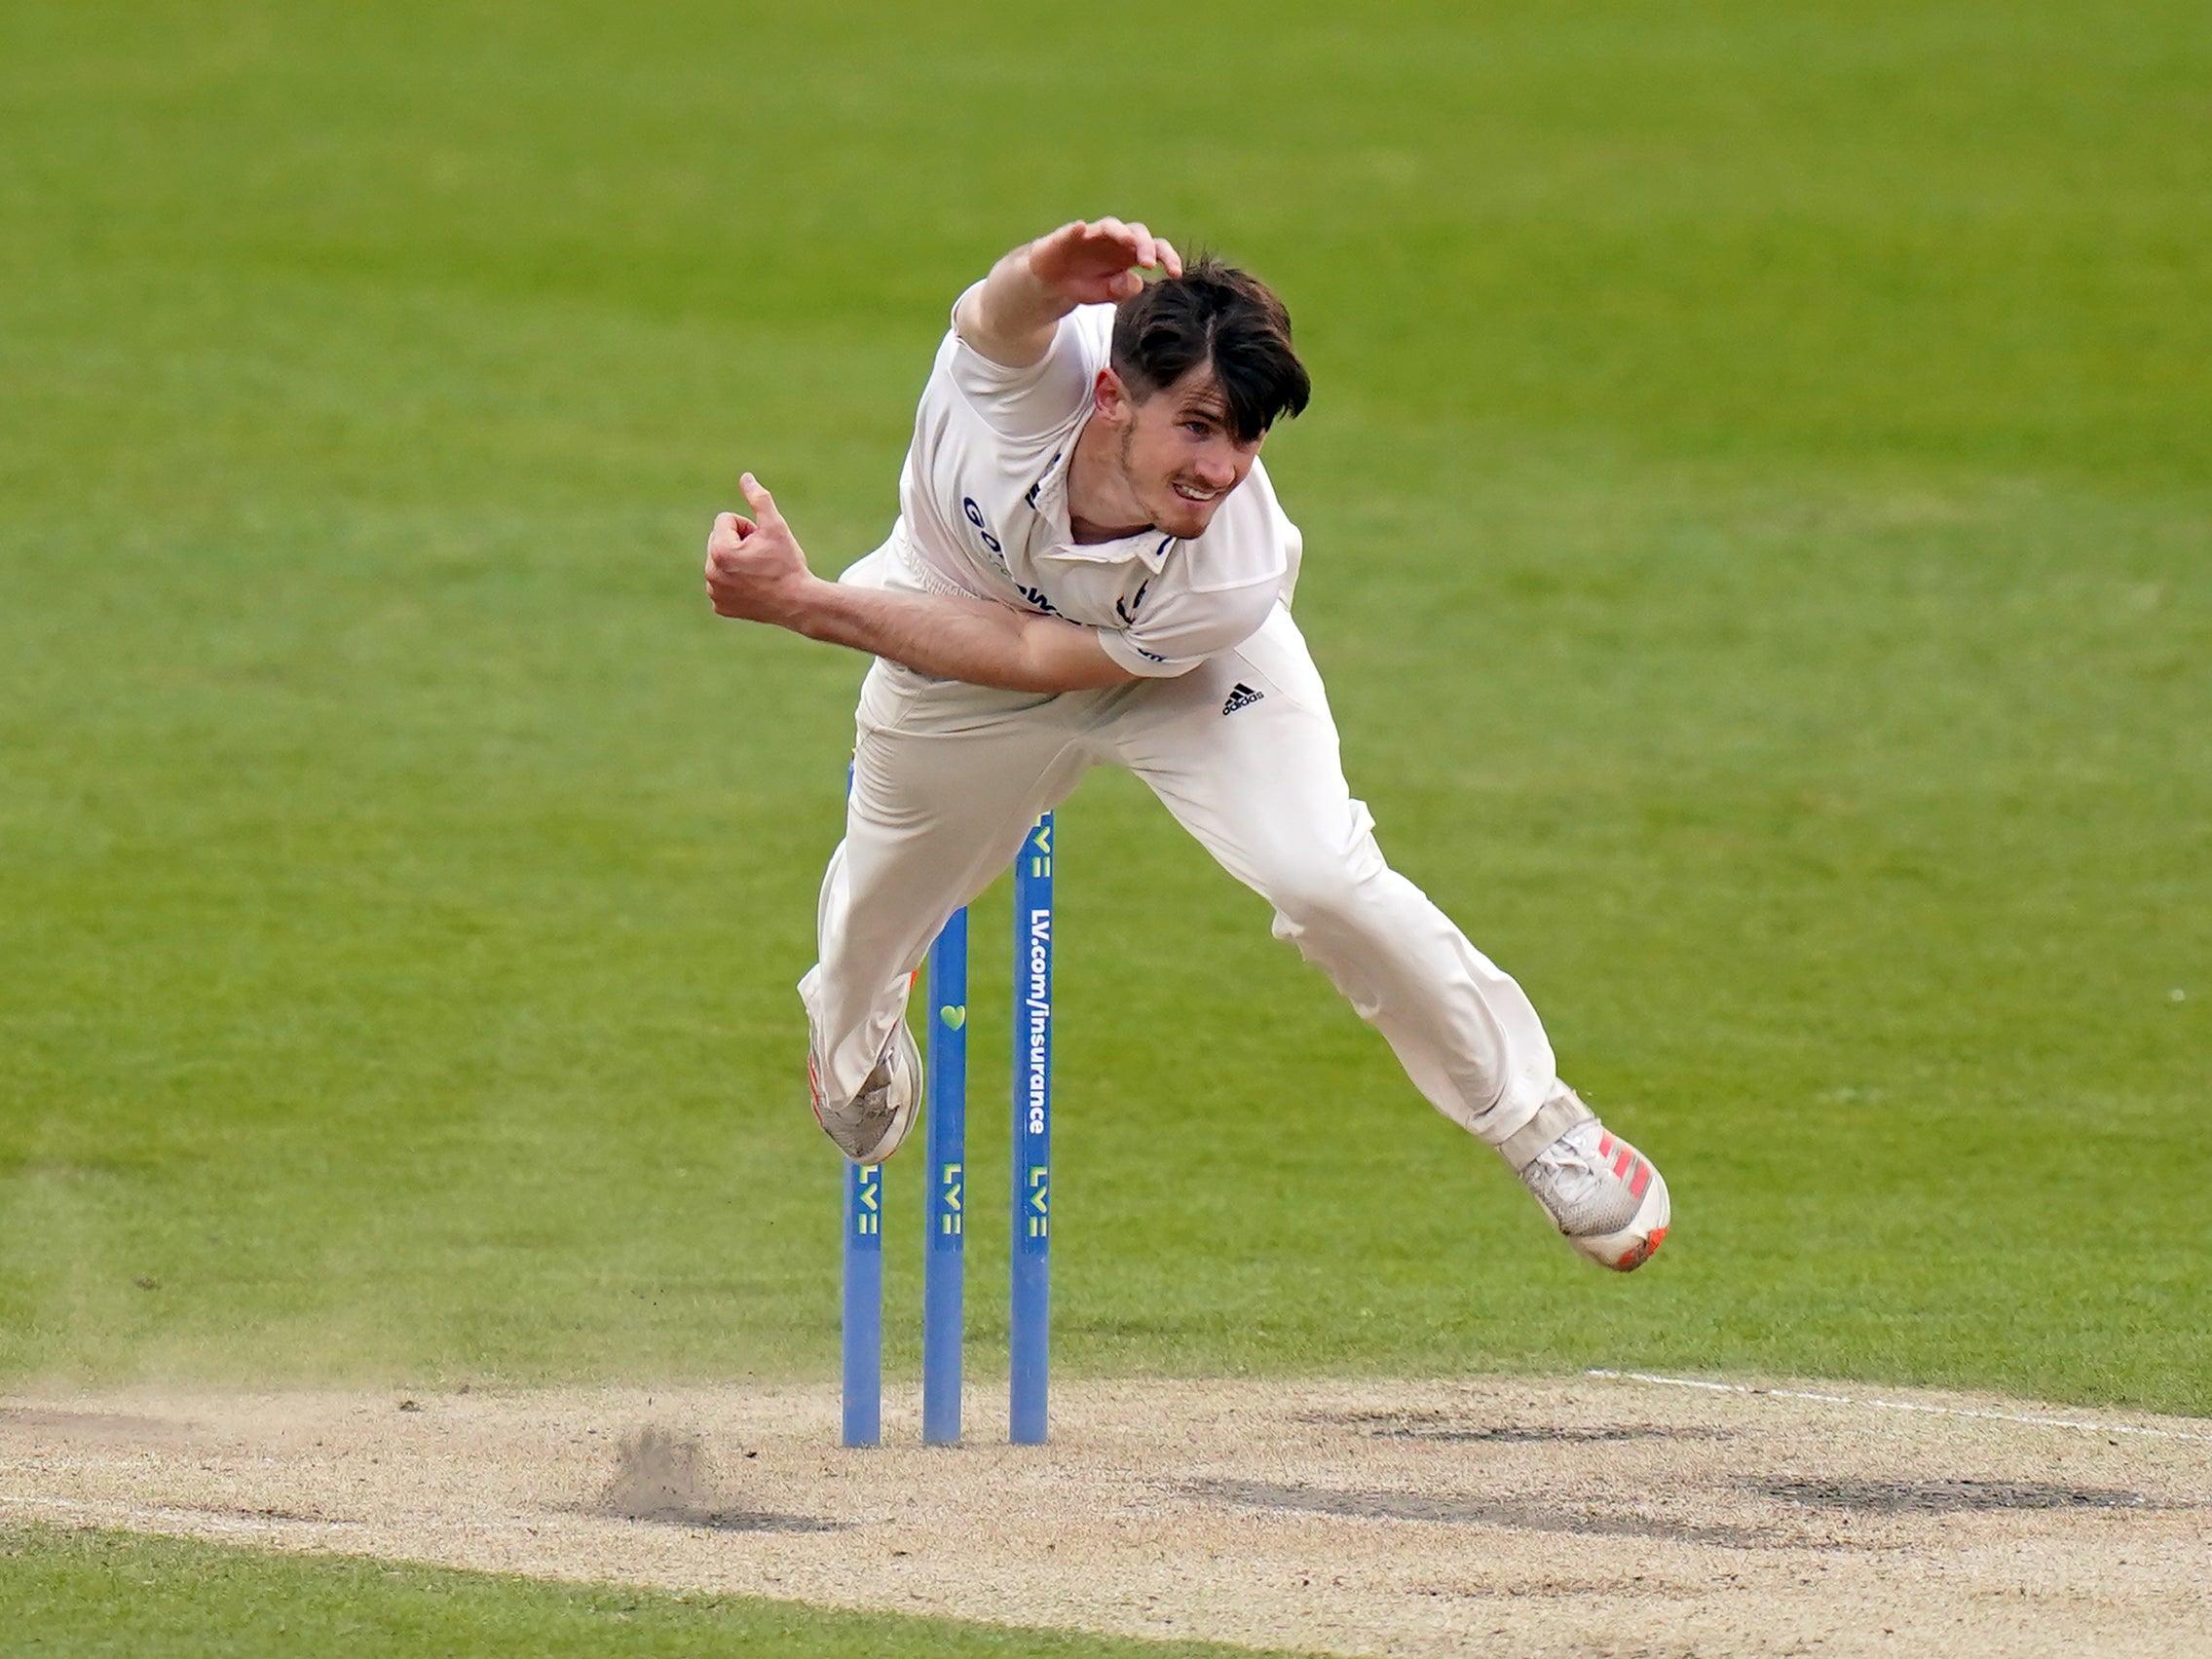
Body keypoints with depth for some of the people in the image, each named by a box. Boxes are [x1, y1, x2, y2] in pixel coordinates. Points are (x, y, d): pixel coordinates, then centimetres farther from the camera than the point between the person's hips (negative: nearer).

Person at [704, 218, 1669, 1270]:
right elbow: (1003, 312, -65)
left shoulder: (1235, 580, -41)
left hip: (1179, 673, -2)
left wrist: (805, 606, -33)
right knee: (877, 905, 19)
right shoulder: (1041, 363, -41)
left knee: (1327, 883, -20)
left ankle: (1541, 1128, 3)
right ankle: (853, 1052, 60)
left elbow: (1030, 657, -31)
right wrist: (1049, 274, -89)